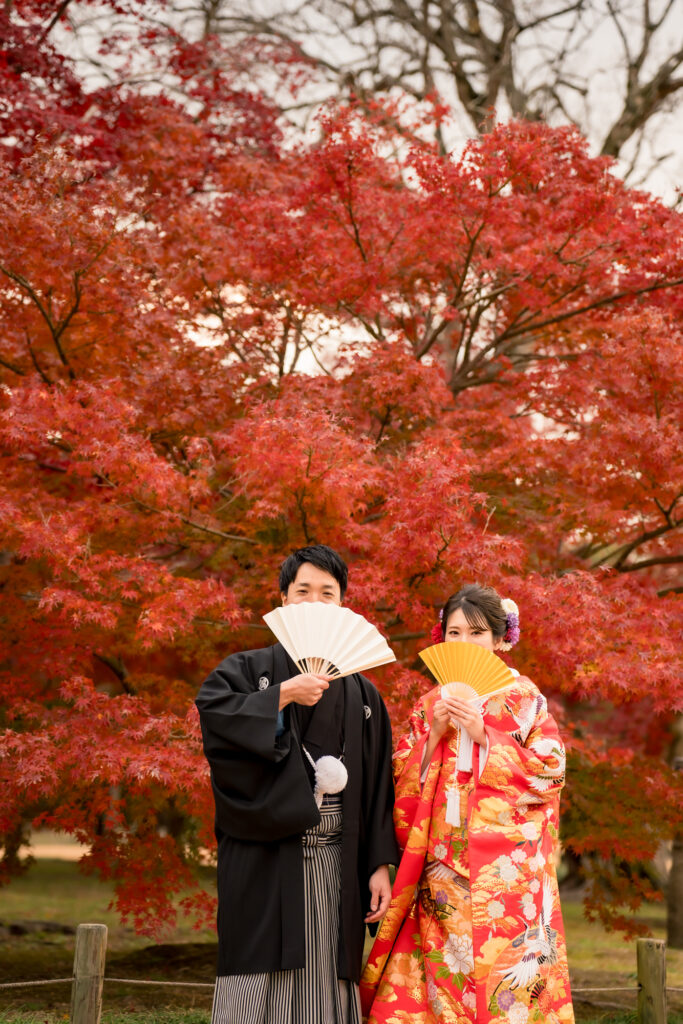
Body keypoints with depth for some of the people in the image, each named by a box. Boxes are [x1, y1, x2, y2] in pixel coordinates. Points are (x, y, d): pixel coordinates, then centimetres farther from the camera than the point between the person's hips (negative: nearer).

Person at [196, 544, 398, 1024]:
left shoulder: (362, 694, 15)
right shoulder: (249, 670, 7)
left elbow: (379, 786, 10)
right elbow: (212, 710, -14)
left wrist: (380, 864, 3)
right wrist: (284, 695, -21)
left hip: (335, 868, 3)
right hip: (264, 863, -3)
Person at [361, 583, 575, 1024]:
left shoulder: (524, 697, 6)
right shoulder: (430, 705, 15)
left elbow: (550, 771, -4)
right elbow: (404, 783, 10)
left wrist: (484, 736, -10)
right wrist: (434, 735, -5)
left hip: (507, 867, -3)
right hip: (443, 868, 3)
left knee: (504, 971, -8)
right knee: (442, 971, -3)